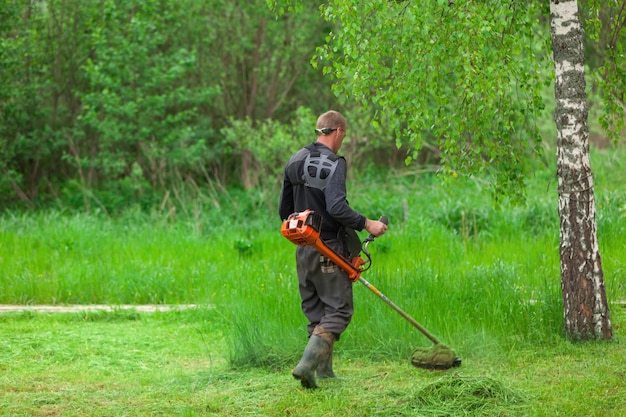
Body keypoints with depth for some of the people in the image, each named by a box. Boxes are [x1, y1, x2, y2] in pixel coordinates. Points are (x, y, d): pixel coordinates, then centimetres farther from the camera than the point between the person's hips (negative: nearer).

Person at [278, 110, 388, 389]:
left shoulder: (295, 162, 10)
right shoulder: (334, 164, -14)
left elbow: (284, 210, 16)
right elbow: (337, 207, -27)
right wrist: (367, 224, -18)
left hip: (303, 250, 8)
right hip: (329, 250, -8)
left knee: (315, 311, 15)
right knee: (339, 310, -2)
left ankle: (324, 371, 16)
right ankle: (307, 364, -17)